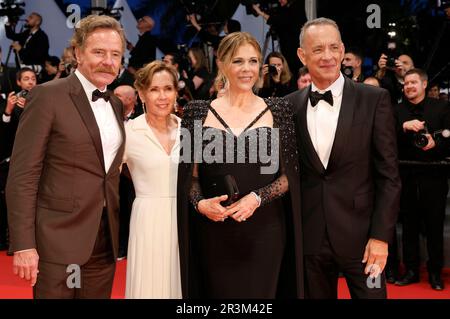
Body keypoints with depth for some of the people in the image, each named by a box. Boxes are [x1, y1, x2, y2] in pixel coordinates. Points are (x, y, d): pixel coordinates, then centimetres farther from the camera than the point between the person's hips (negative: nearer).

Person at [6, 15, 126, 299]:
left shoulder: (116, 104, 11)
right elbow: (22, 175, -12)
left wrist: (117, 234, 12)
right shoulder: (48, 96, -9)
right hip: (58, 241, -6)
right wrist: (23, 244, -16)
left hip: (105, 242, 6)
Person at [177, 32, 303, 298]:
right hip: (215, 230, 1)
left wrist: (257, 198, -13)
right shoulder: (199, 112, 3)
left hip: (264, 229, 0)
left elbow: (289, 175, 2)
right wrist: (200, 203, -11)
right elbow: (190, 175, 7)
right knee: (218, 293, 8)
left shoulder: (278, 111, 2)